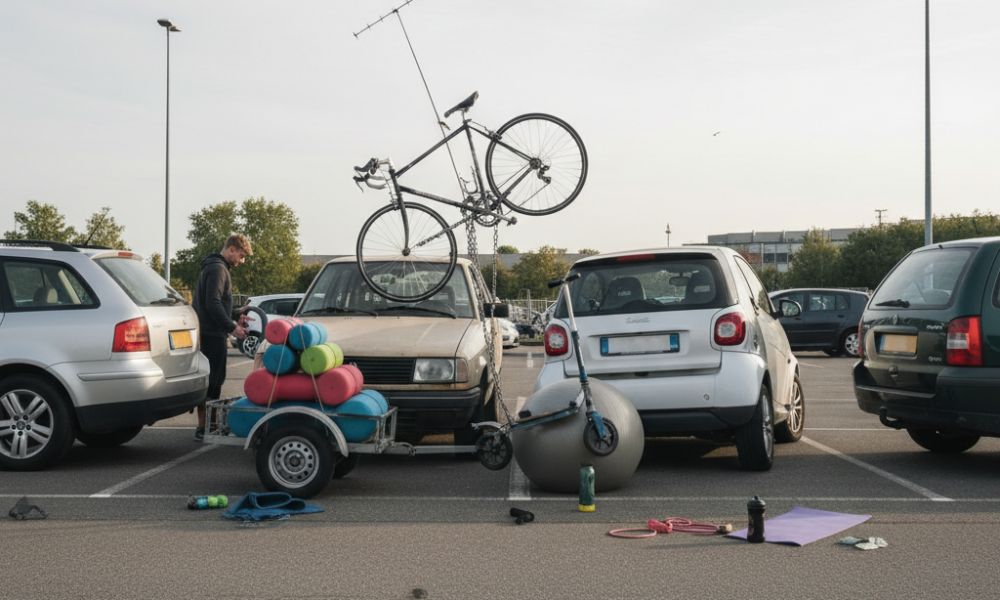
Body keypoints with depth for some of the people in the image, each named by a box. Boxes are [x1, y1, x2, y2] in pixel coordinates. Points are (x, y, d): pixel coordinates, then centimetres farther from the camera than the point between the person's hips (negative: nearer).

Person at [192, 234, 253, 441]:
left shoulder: (214, 267, 20)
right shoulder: (217, 268, -13)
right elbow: (213, 304, -21)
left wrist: (233, 321, 18)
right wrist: (232, 327, -17)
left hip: (212, 333, 10)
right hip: (214, 335, -10)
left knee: (214, 380, 13)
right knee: (213, 380, -8)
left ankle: (208, 425, 18)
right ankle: (203, 428, -5)